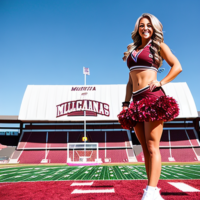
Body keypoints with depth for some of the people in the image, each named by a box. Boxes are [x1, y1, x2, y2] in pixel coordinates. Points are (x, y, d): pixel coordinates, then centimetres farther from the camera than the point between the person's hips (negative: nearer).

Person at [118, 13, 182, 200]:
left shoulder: (158, 45, 10)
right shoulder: (132, 50, 23)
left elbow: (177, 66, 4)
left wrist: (161, 82, -10)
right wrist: (126, 103, 11)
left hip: (153, 97, -5)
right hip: (137, 100, 6)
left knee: (152, 146, -11)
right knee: (145, 148, 5)